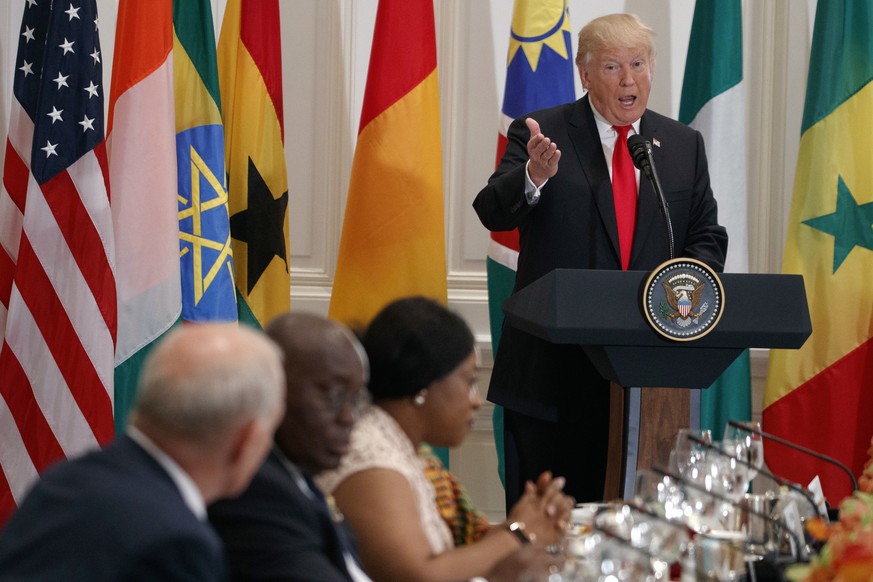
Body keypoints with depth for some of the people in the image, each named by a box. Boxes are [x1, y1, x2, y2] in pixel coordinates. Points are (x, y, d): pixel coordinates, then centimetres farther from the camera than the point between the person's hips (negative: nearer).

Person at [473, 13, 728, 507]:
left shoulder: (684, 146, 11)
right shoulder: (540, 135, 0)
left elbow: (708, 238, 13)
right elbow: (494, 213, -12)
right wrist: (534, 177, -34)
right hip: (553, 369, -3)